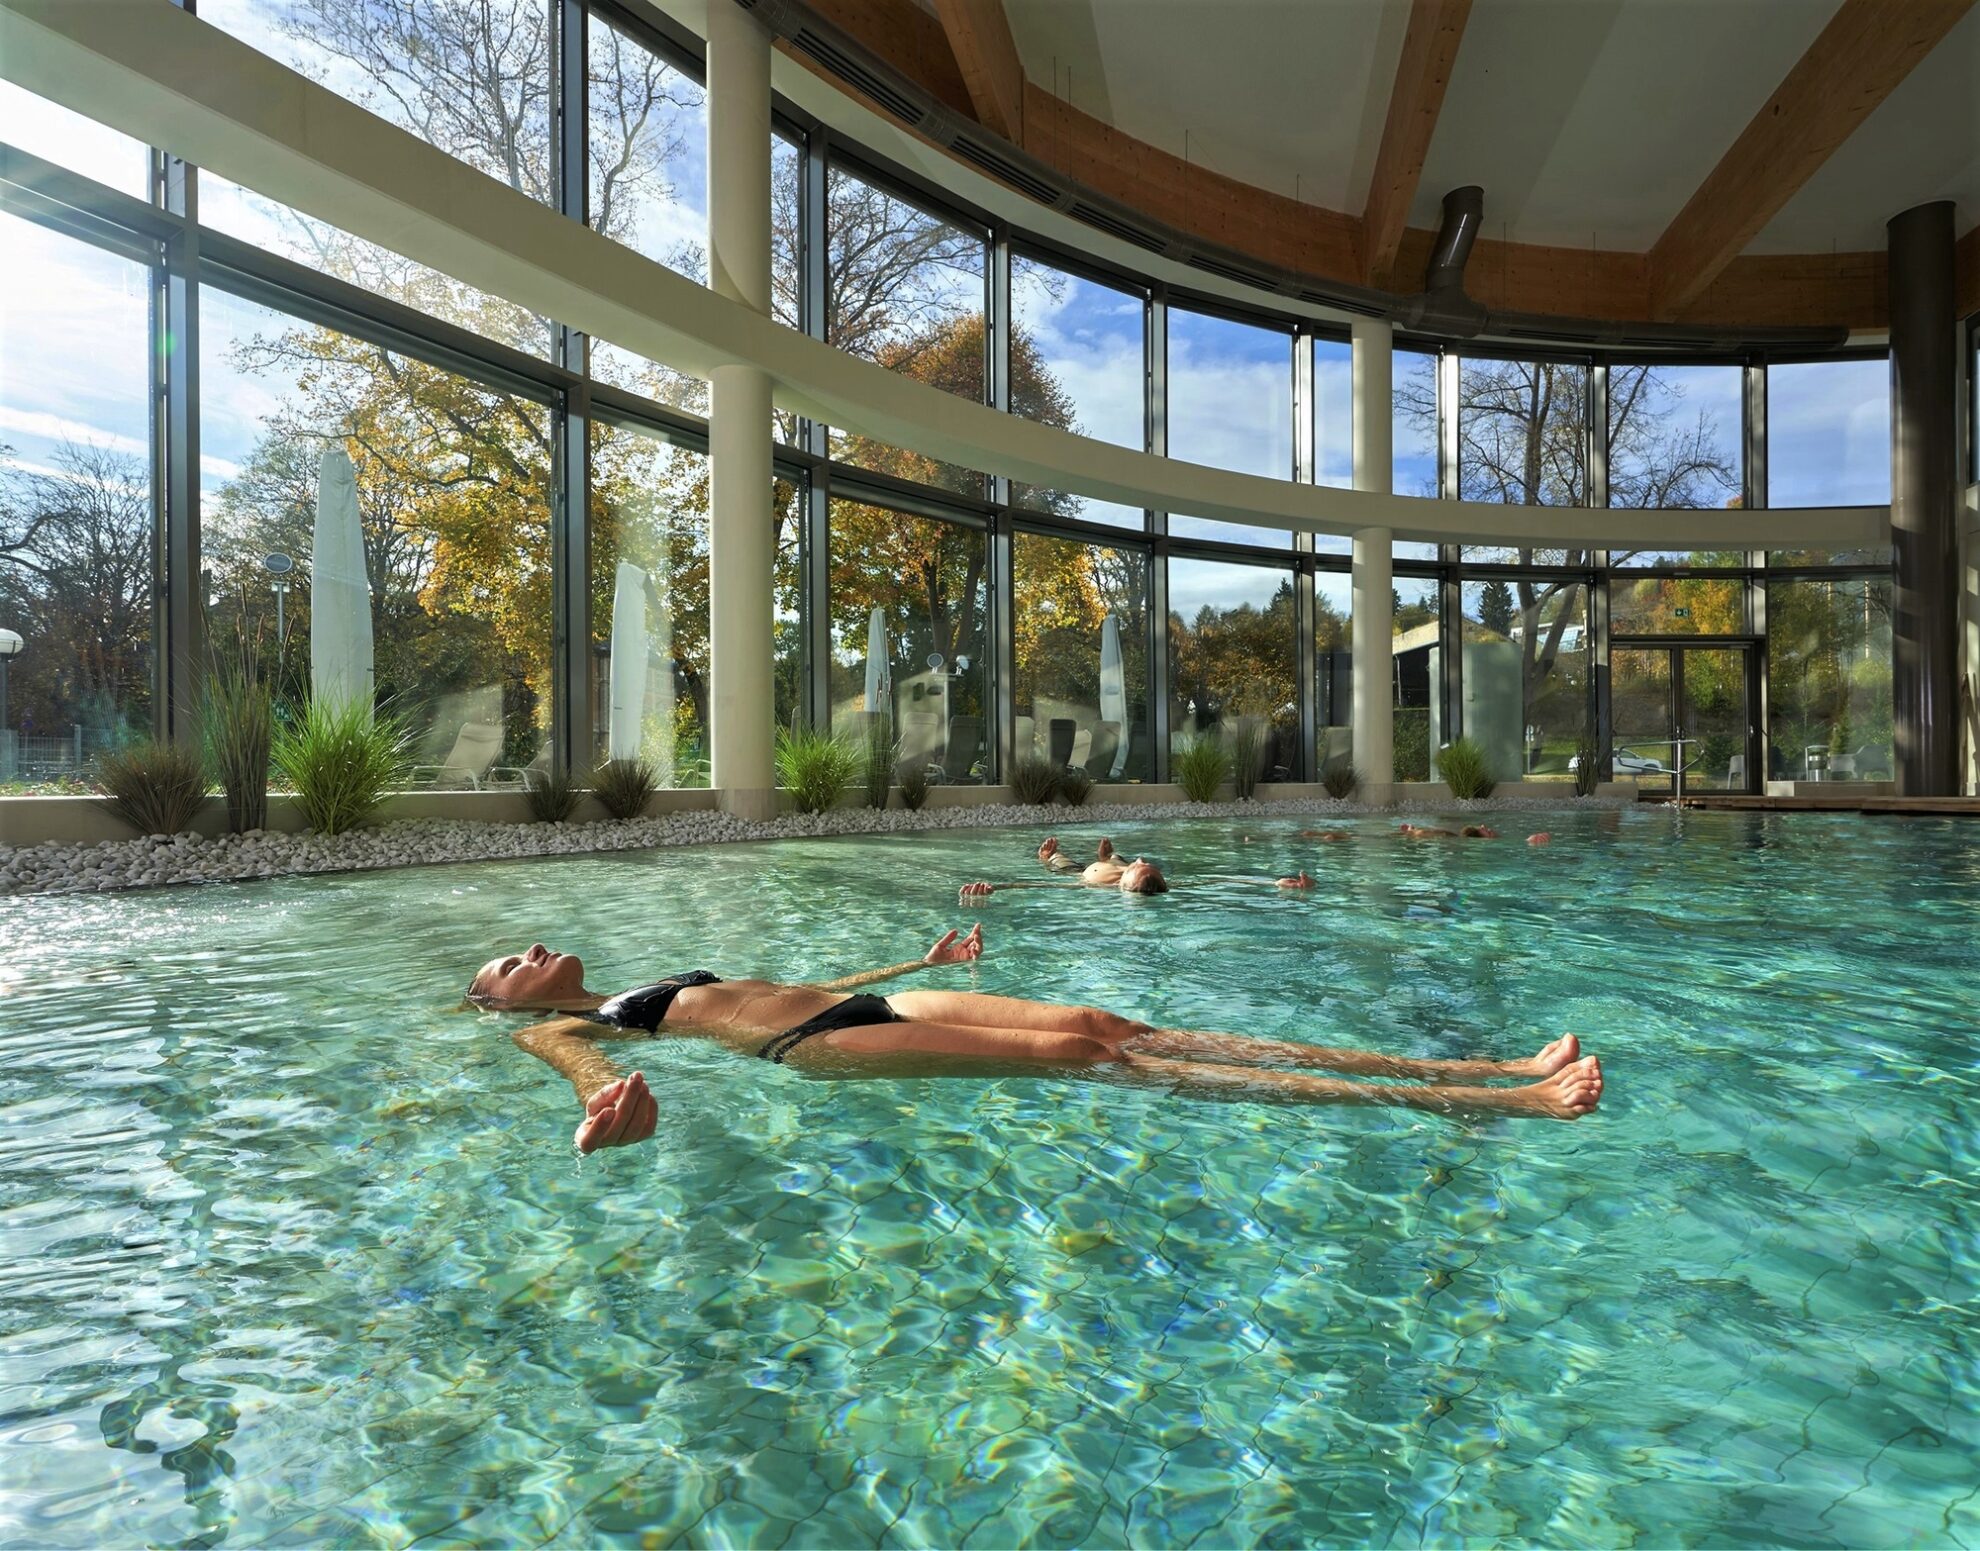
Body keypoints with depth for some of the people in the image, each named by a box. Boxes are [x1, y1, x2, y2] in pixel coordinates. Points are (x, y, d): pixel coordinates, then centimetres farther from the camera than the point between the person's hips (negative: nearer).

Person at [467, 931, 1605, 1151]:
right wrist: (607, 1107, -36)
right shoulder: (557, 1028, 13)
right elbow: (587, 1065, -12)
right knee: (1084, 1056, -21)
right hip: (816, 1047, -7)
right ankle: (1488, 1104, -23)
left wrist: (920, 959, 41)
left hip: (862, 1004, 7)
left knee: (1111, 1025, -12)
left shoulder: (668, 985, 32)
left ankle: (1488, 1070, -14)